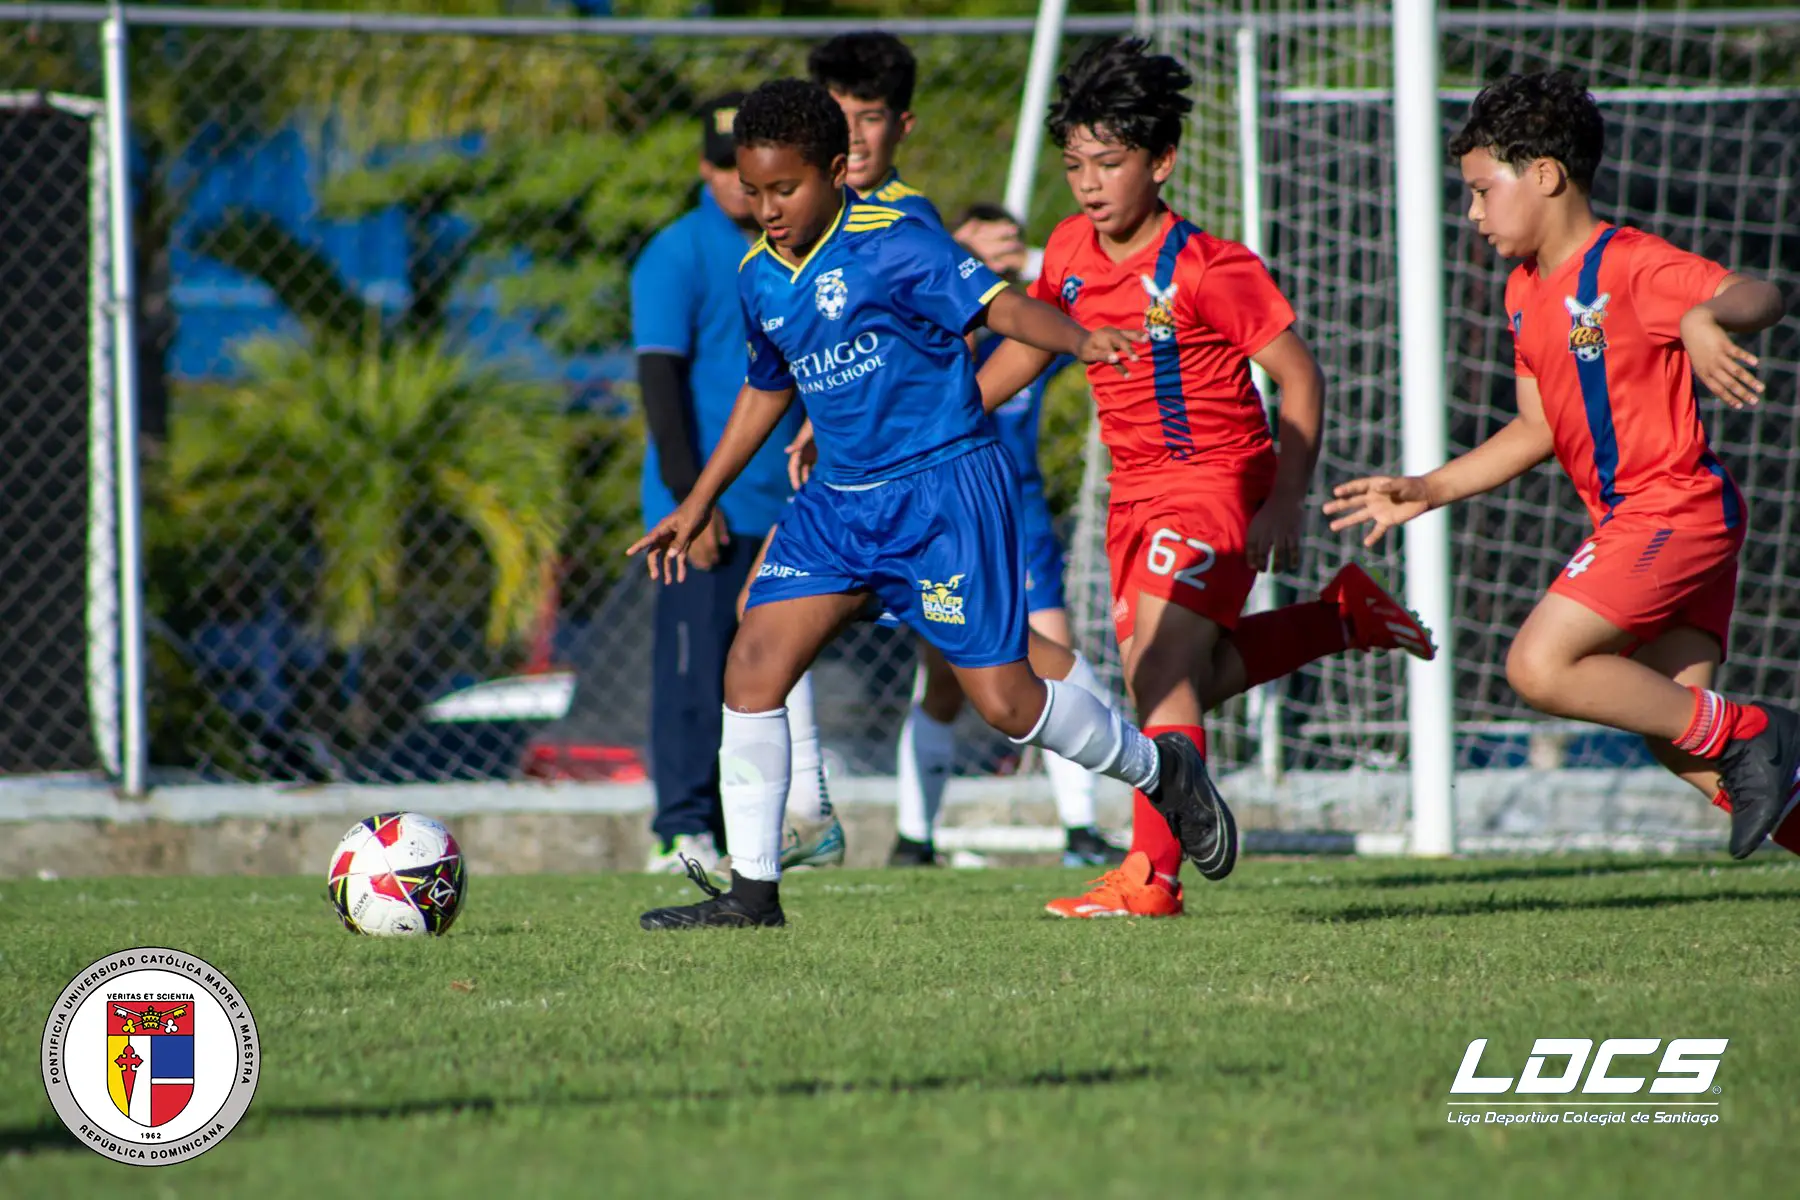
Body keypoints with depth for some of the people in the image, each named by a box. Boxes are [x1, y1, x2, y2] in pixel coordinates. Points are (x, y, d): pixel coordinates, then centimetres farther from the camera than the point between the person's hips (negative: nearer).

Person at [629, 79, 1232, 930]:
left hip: (943, 488, -7)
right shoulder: (760, 277, 7)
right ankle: (752, 891, 0)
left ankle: (1160, 770, 21)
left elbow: (996, 305, -23)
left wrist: (1081, 340, -43)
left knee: (1003, 698, -6)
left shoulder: (892, 245, -14)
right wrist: (698, 504, 26)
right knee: (753, 667, -7)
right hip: (838, 501, 7)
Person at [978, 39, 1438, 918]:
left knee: (1159, 665, -19)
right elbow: (1030, 341, 20)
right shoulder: (1070, 253, 2)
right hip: (1136, 492, 8)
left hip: (1218, 480, -8)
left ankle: (1153, 871, -20)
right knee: (1180, 676, 13)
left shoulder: (1206, 267, -17)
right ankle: (1344, 616, 32)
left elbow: (1299, 376, -12)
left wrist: (1285, 506, -16)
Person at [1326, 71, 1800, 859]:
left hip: (1676, 506, -9)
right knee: (1666, 725, 0)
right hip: (1626, 520, 9)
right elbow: (1537, 429, 22)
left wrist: (1707, 317, -50)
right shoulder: (1525, 293, 14)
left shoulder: (1629, 264, -13)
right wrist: (1426, 491, 18)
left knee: (1540, 667, -17)